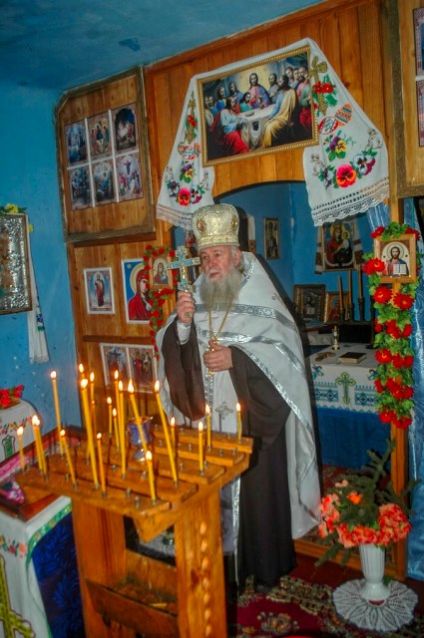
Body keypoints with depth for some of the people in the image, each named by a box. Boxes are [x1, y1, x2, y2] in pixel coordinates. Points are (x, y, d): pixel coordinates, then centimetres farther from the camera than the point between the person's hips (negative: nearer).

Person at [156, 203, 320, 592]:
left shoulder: (260, 297, -8)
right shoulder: (196, 298, 4)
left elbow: (285, 349, -13)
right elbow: (174, 352, 4)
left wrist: (235, 357, -23)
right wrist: (182, 323, -16)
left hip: (253, 418, -3)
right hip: (211, 418, 4)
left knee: (257, 490, 8)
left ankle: (266, 567, 30)